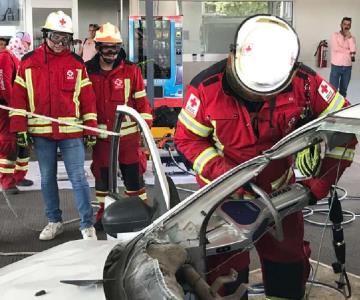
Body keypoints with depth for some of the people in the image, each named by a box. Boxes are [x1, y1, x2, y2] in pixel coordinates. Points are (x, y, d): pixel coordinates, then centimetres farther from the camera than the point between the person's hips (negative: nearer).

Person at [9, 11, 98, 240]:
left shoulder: (77, 64, 2)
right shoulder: (28, 62, 3)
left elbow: (87, 98, 4)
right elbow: (19, 97, 3)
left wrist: (91, 128, 1)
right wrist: (20, 129, -1)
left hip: (71, 132, -2)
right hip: (41, 132, 2)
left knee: (78, 178, -2)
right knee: (47, 178, 11)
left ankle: (87, 225, 6)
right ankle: (54, 221, 26)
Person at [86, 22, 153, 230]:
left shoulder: (131, 70, -2)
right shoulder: (88, 72, 2)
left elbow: (141, 99, 0)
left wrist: (146, 123, -5)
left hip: (128, 133, -1)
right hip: (100, 134, 2)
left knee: (133, 173, 4)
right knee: (102, 173, 12)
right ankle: (104, 211, 27)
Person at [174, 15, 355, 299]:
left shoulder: (305, 83, -19)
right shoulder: (207, 86, -22)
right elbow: (188, 138, -11)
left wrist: (323, 179, -10)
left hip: (280, 191, 2)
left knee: (288, 265, 19)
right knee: (226, 268, 8)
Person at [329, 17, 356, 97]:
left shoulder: (352, 37, 7)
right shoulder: (335, 35, -2)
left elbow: (353, 51, -10)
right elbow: (336, 48, -17)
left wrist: (349, 37, -11)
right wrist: (349, 52, -8)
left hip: (347, 67, 4)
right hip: (336, 66, -4)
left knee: (343, 90, 13)